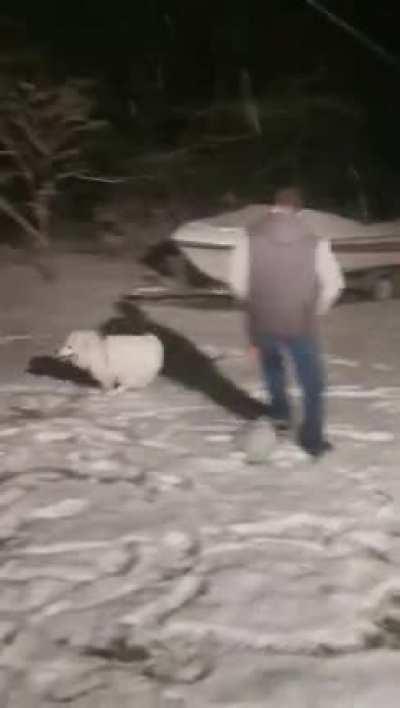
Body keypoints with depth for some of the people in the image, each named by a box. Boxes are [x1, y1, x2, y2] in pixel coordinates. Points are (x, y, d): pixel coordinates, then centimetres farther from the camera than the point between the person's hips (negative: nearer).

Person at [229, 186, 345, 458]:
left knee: (272, 365, 34)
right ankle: (312, 440, 18)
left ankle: (280, 414, 37)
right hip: (301, 325, -1)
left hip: (262, 323, 2)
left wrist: (257, 304, 11)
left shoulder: (250, 238, -7)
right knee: (312, 384, 16)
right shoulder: (315, 243, -6)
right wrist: (314, 312, 10)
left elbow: (238, 281, -7)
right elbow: (333, 284, -6)